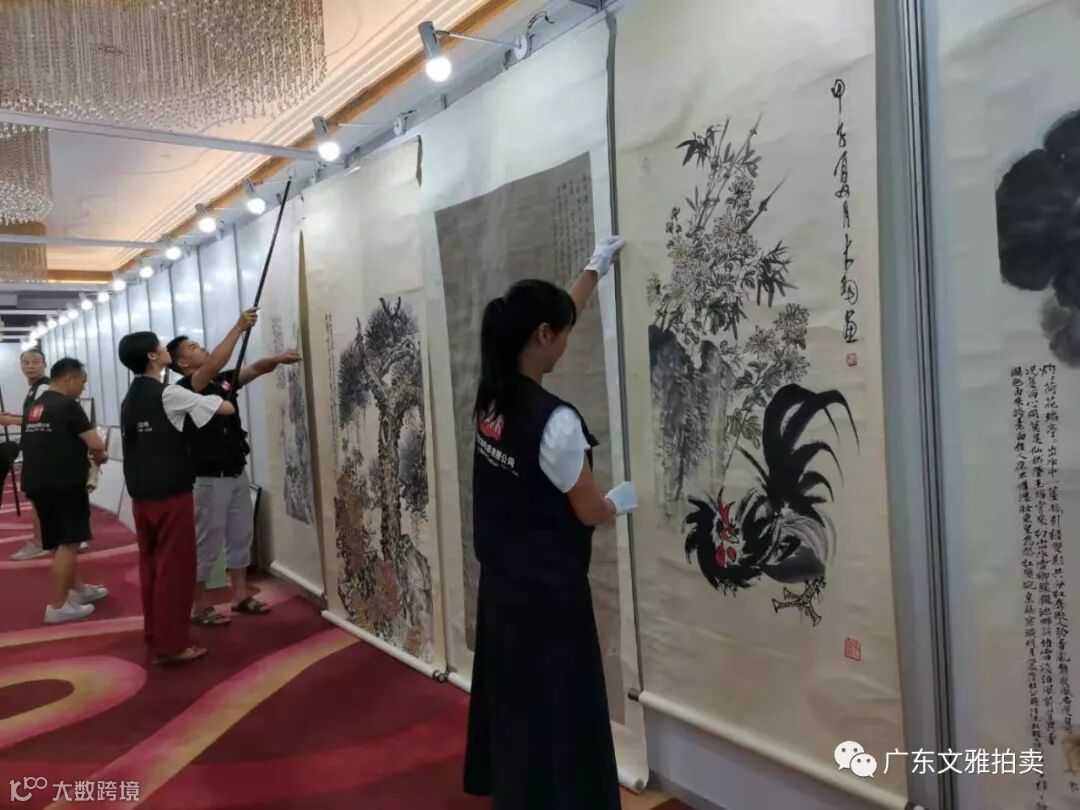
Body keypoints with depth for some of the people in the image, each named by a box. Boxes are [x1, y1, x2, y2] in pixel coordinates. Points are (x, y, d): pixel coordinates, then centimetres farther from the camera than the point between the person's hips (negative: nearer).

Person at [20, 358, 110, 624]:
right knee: (68, 543, -2)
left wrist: (80, 451, 19)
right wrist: (100, 455, 4)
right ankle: (57, 606, 0)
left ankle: (77, 589, 32)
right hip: (63, 484, -9)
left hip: (37, 482, 9)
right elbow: (96, 443, -17)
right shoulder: (68, 405, -12)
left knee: (60, 541, 18)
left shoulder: (34, 407, 13)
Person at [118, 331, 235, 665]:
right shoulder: (169, 394, -12)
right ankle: (172, 645, 6)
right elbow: (227, 409, -11)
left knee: (151, 566, 13)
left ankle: (156, 639, 22)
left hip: (141, 495, 8)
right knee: (175, 567, 0)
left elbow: (139, 445, 17)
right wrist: (221, 394, 11)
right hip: (171, 495, -8)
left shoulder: (129, 400, 12)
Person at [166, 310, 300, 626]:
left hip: (237, 474, 8)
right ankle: (201, 607, 13)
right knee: (207, 544, 1)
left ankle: (240, 595, 27)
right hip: (209, 479, -8)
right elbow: (214, 363, -30)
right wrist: (239, 327, -28)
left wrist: (277, 359, -20)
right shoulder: (184, 388, -13)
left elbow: (255, 369, 1)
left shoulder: (222, 381, 9)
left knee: (241, 537, 15)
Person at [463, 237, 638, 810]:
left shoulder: (493, 396, -2)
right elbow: (590, 512, -14)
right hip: (548, 591, -8)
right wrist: (622, 501, 8)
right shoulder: (555, 421, -26)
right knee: (555, 713, 8)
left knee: (512, 697, 24)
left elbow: (553, 318, 12)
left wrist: (595, 269, 24)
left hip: (501, 581, 8)